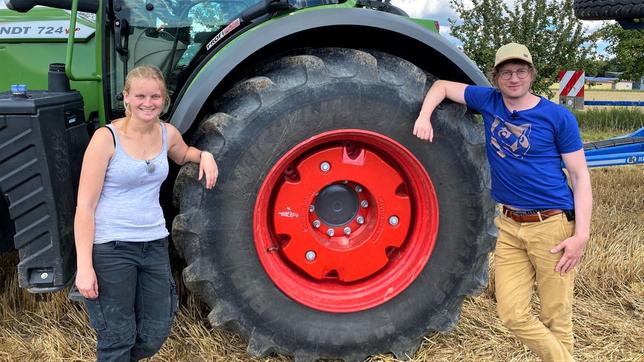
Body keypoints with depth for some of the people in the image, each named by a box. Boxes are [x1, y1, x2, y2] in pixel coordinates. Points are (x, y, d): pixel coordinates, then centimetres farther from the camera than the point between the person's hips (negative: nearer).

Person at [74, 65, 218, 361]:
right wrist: (84, 266, -17)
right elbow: (85, 206, -12)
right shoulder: (106, 138, -13)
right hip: (111, 248, -5)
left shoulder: (167, 134, 3)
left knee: (155, 334, 15)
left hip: (154, 244, 5)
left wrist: (204, 155, 6)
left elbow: (182, 156, 29)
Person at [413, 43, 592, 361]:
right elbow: (442, 85, 16)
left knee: (556, 320, 3)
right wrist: (424, 116, -5)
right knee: (512, 315, 5)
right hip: (509, 226, 4)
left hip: (552, 224, -4)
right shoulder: (489, 101, 5)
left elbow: (580, 176, -4)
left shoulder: (558, 117, -4)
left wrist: (582, 233, -12)